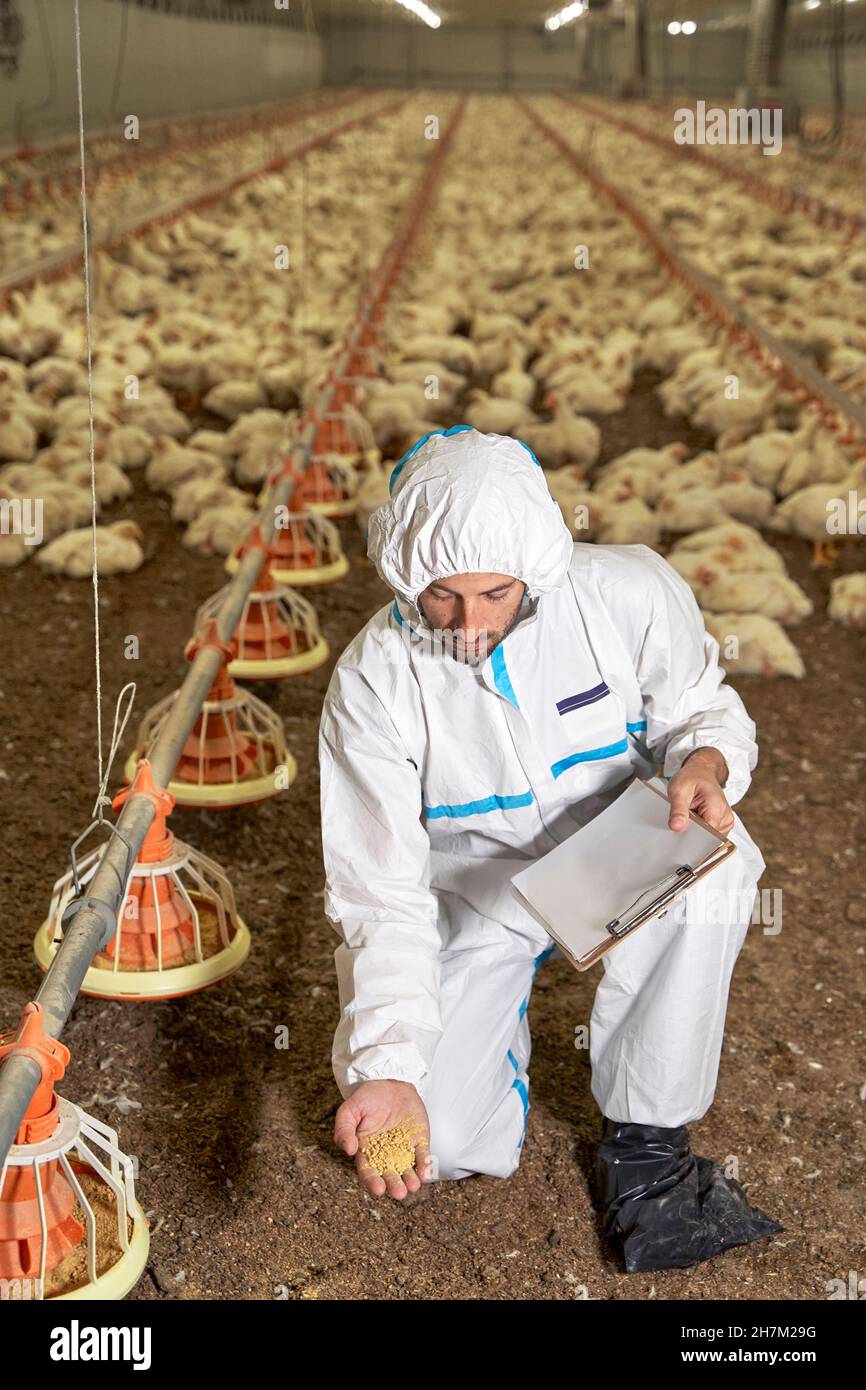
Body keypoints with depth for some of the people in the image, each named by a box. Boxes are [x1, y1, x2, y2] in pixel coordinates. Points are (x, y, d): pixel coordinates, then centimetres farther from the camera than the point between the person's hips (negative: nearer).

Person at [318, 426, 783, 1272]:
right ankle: (500, 1011, 23)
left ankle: (643, 1145, -15)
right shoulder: (372, 682, -22)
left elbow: (700, 706, -2)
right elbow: (381, 896, -21)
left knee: (712, 868, -35)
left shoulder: (627, 592, -21)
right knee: (438, 1146, -13)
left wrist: (705, 762, -28)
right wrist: (386, 1068, -34)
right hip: (472, 891, 0)